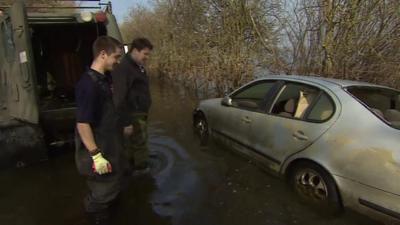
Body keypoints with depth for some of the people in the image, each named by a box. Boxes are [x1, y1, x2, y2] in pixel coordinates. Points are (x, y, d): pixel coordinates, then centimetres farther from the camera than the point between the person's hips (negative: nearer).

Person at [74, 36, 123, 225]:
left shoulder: (103, 79, 4)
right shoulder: (89, 84, -25)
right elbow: (82, 124, -27)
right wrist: (96, 155, -25)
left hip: (109, 145, 9)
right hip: (98, 149, -9)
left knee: (112, 185, 24)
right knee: (105, 189, 7)